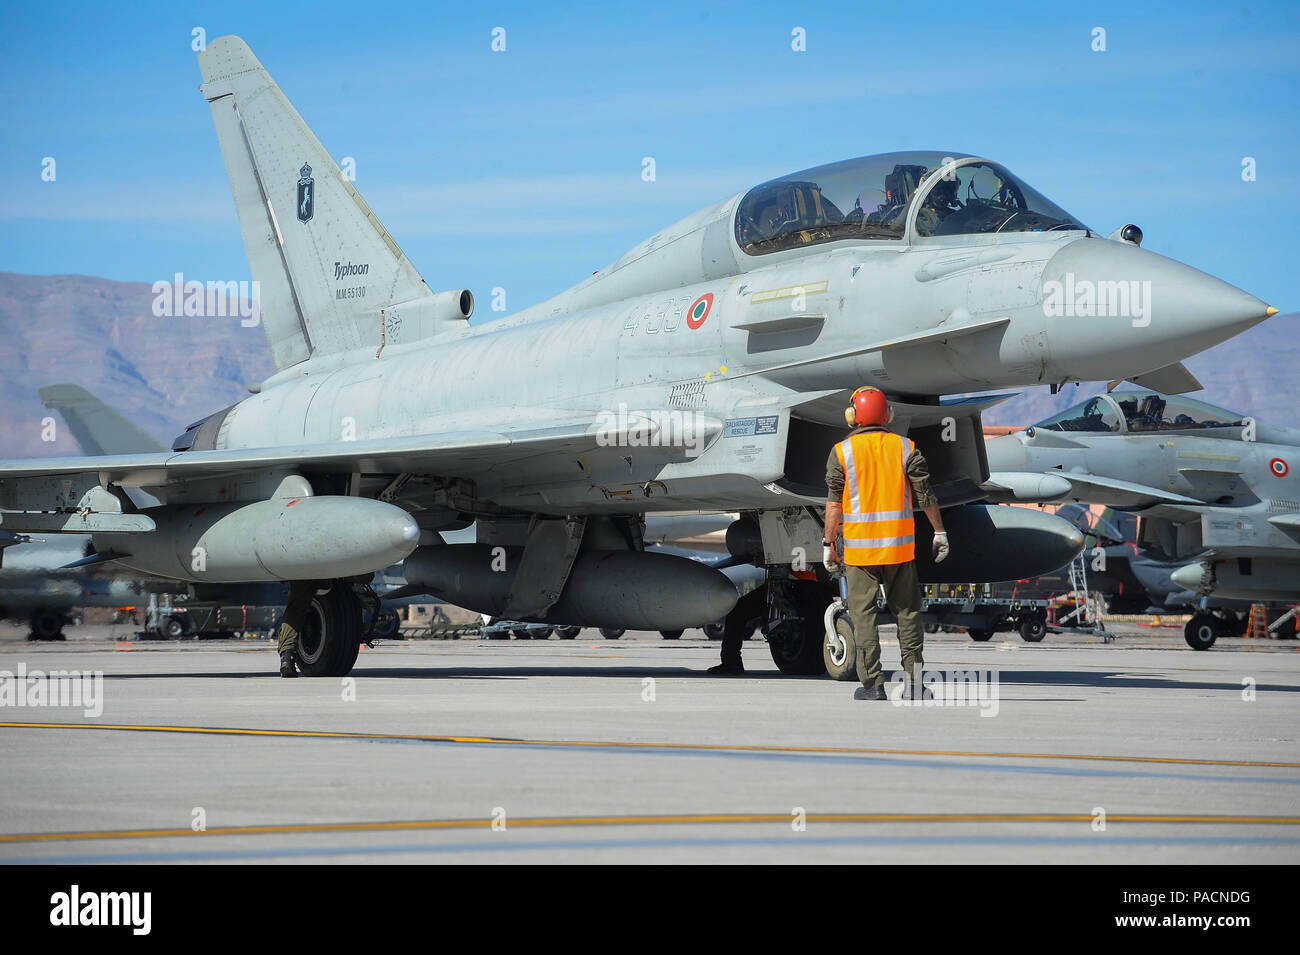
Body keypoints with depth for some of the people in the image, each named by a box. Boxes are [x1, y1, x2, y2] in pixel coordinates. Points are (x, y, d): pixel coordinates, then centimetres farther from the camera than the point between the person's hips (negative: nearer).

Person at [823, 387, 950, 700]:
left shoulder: (841, 452, -3)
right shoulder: (905, 448, 2)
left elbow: (834, 503, -6)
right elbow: (925, 496, 1)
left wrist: (828, 544, 0)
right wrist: (940, 533, 9)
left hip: (859, 547, -2)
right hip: (900, 545, 2)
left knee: (863, 614, 3)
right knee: (907, 610, 12)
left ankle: (873, 684, 1)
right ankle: (913, 675, 6)